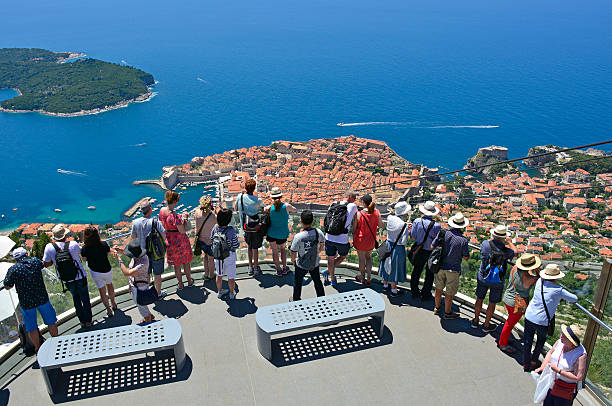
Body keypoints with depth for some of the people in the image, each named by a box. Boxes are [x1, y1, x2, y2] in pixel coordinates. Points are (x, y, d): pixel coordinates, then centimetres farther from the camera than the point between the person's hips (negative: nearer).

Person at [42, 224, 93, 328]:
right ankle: (88, 321, 25)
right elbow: (81, 252, 5)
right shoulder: (73, 244, -16)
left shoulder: (49, 247, -13)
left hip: (67, 280, 2)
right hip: (80, 277, -2)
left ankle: (83, 321, 30)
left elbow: (46, 264, -6)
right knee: (85, 300, 14)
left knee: (76, 301, 20)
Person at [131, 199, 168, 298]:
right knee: (157, 275, 14)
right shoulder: (155, 222, -22)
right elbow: (164, 237, -20)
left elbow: (133, 237, 2)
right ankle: (159, 293, 29)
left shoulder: (135, 222, -10)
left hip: (143, 253, 4)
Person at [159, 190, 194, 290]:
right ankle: (189, 281, 35)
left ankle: (180, 284, 33)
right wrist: (184, 220, -11)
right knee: (186, 262, 18)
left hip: (169, 240, 6)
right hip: (180, 241, -6)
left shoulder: (162, 211, -8)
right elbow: (183, 231, -26)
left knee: (176, 264, 21)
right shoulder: (174, 216, -31)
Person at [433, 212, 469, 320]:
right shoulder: (463, 240, -20)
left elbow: (432, 247, -5)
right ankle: (447, 313, 26)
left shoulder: (443, 234, -12)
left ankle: (437, 308, 37)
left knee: (439, 288, 21)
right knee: (449, 292, 11)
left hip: (440, 266, 4)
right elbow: (466, 257, -11)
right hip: (453, 269, -4)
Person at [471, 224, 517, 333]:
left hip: (483, 277, 2)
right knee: (492, 303, 14)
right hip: (497, 281, -2)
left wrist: (492, 239, 19)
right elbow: (515, 252, 2)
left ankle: (475, 321, 34)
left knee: (479, 299, 19)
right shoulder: (505, 250, -22)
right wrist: (509, 242, 19)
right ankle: (486, 325, 28)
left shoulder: (485, 244, -17)